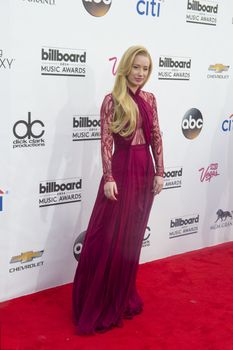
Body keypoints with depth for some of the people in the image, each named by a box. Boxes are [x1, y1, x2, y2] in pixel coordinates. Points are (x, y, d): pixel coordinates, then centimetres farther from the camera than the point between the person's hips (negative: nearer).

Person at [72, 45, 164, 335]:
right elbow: (106, 141, -13)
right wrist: (108, 178, -19)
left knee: (132, 237, 14)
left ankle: (122, 297, 29)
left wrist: (159, 172, 5)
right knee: (110, 237, 0)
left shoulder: (149, 99, 9)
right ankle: (99, 304, 13)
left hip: (145, 170, 6)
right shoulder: (112, 100, -8)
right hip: (122, 169, -6)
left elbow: (156, 137, 9)